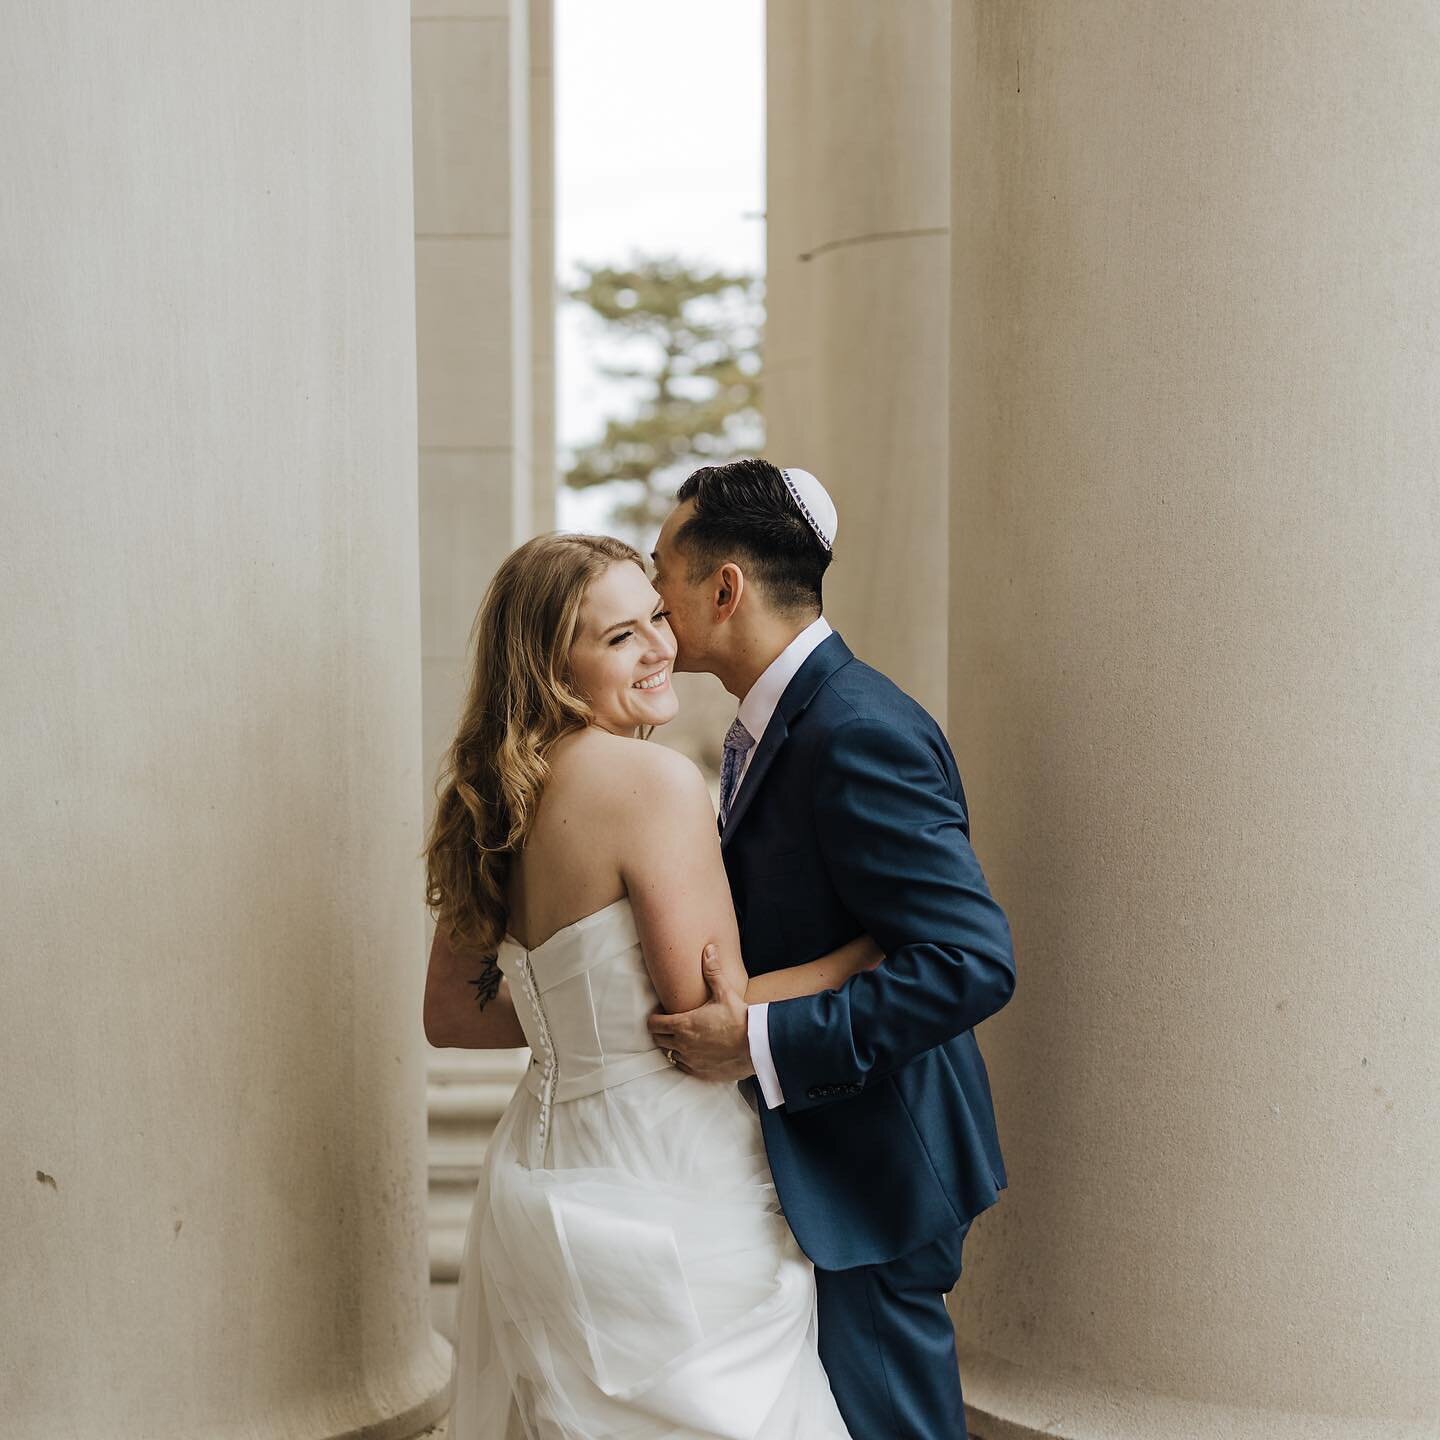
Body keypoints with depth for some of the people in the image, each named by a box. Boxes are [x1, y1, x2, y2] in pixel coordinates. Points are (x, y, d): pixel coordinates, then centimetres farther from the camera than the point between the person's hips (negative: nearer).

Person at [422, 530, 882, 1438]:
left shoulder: (497, 793, 6)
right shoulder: (654, 778, -18)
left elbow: (451, 1014, 13)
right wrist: (869, 951, -6)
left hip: (540, 1182, 9)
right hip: (662, 1194, -9)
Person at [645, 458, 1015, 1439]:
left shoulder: (859, 734, -23)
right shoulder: (776, 724, 9)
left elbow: (974, 962, -29)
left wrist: (763, 1042, -29)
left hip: (870, 1175, -10)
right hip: (810, 1163, 10)